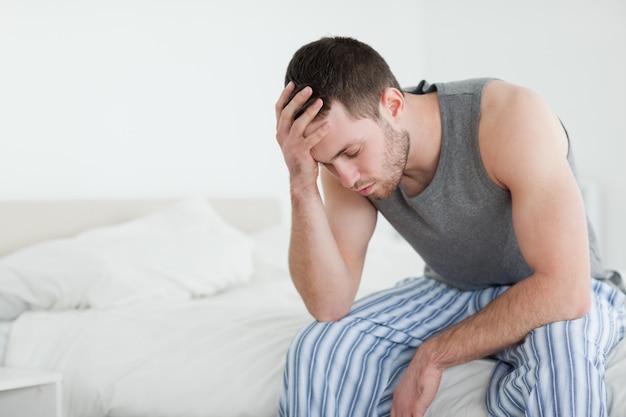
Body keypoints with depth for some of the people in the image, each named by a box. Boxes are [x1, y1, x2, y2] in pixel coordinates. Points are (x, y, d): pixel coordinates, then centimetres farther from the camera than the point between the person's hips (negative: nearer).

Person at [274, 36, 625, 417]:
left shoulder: (512, 118, -32)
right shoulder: (346, 162, -15)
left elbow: (566, 290, -35)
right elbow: (330, 306, -20)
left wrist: (432, 355, -28)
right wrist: (303, 185, -33)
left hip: (567, 296, -4)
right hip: (452, 294, 4)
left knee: (557, 346, -40)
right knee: (318, 351, -20)